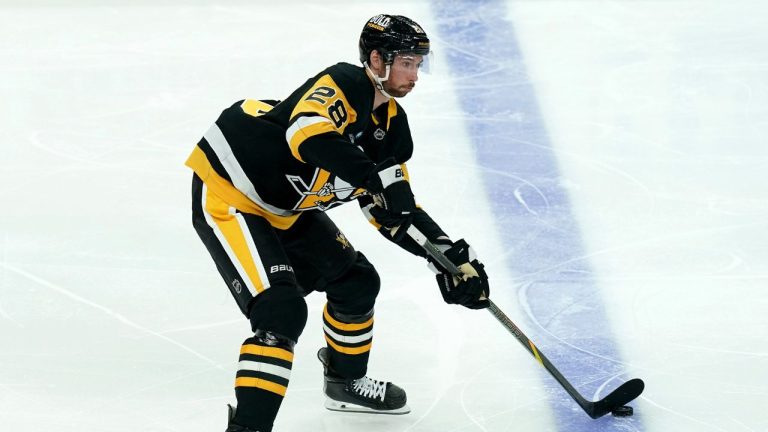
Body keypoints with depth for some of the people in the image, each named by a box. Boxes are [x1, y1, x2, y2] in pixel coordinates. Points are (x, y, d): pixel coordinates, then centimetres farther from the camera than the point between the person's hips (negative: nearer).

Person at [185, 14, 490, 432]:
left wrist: (449, 254, -4)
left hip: (286, 208, 10)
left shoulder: (391, 123, 3)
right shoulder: (344, 84, -23)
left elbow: (395, 208, 7)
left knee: (356, 282, 17)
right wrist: (375, 179, -48)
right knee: (282, 312, -21)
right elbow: (307, 131, -44)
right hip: (227, 194, -10)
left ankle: (346, 382, 41)